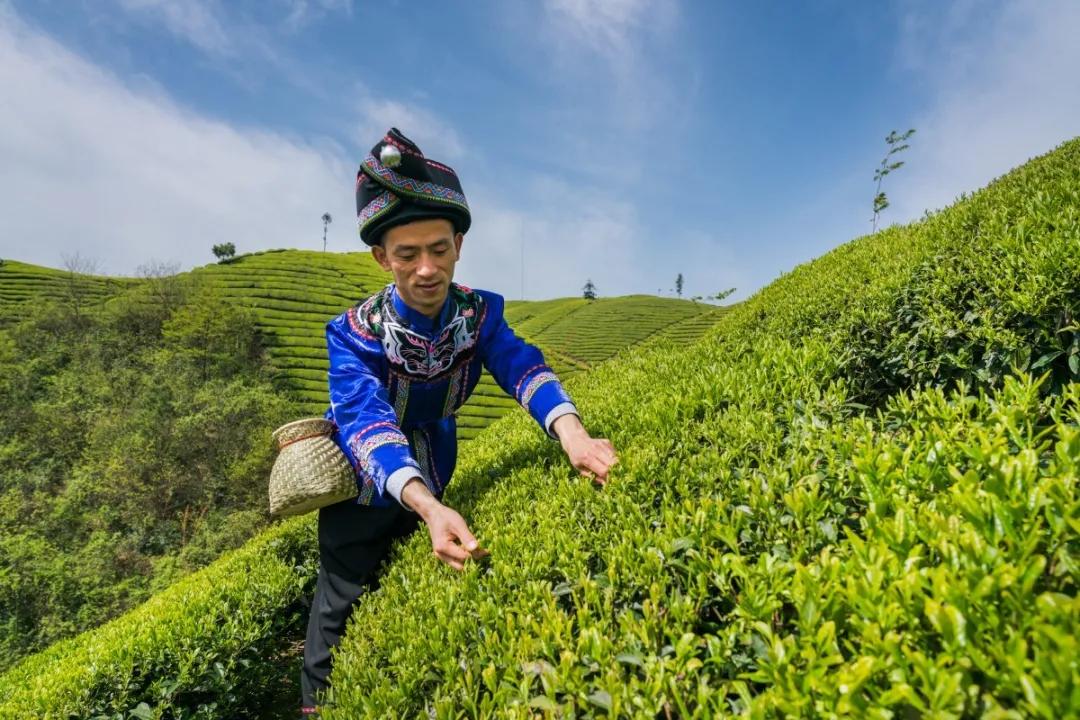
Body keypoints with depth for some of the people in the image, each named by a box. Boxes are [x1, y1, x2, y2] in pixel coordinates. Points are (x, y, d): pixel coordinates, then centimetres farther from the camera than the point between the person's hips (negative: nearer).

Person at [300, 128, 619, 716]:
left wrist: (571, 433, -56)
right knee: (345, 600, 8)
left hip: (431, 480, 4)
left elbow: (521, 366, -34)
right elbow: (365, 418, -43)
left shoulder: (479, 312, -19)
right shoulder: (355, 332, -29)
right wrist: (428, 508, -61)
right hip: (364, 485, -4)